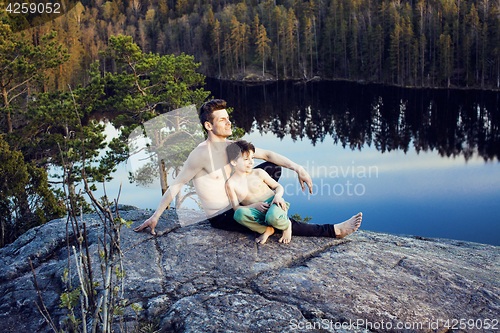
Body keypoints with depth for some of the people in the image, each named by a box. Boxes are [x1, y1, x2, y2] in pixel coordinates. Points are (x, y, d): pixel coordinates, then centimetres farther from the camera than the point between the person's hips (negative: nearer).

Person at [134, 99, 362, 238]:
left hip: (237, 202, 9)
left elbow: (268, 155, 2)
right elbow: (176, 184, -18)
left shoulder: (231, 145, 0)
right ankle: (334, 231, -6)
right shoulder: (201, 154, -23)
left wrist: (297, 168, -11)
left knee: (273, 167, 5)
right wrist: (155, 216, -15)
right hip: (221, 218, -8)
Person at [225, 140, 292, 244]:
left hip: (273, 204, 0)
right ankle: (266, 230, -13)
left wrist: (278, 196, -12)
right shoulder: (231, 184, -2)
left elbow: (278, 187, 11)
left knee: (273, 217, -39)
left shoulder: (259, 173, 3)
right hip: (257, 212, 0)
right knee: (239, 214, -34)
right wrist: (254, 206, -19)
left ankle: (286, 225, -2)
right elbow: (236, 207, -4)